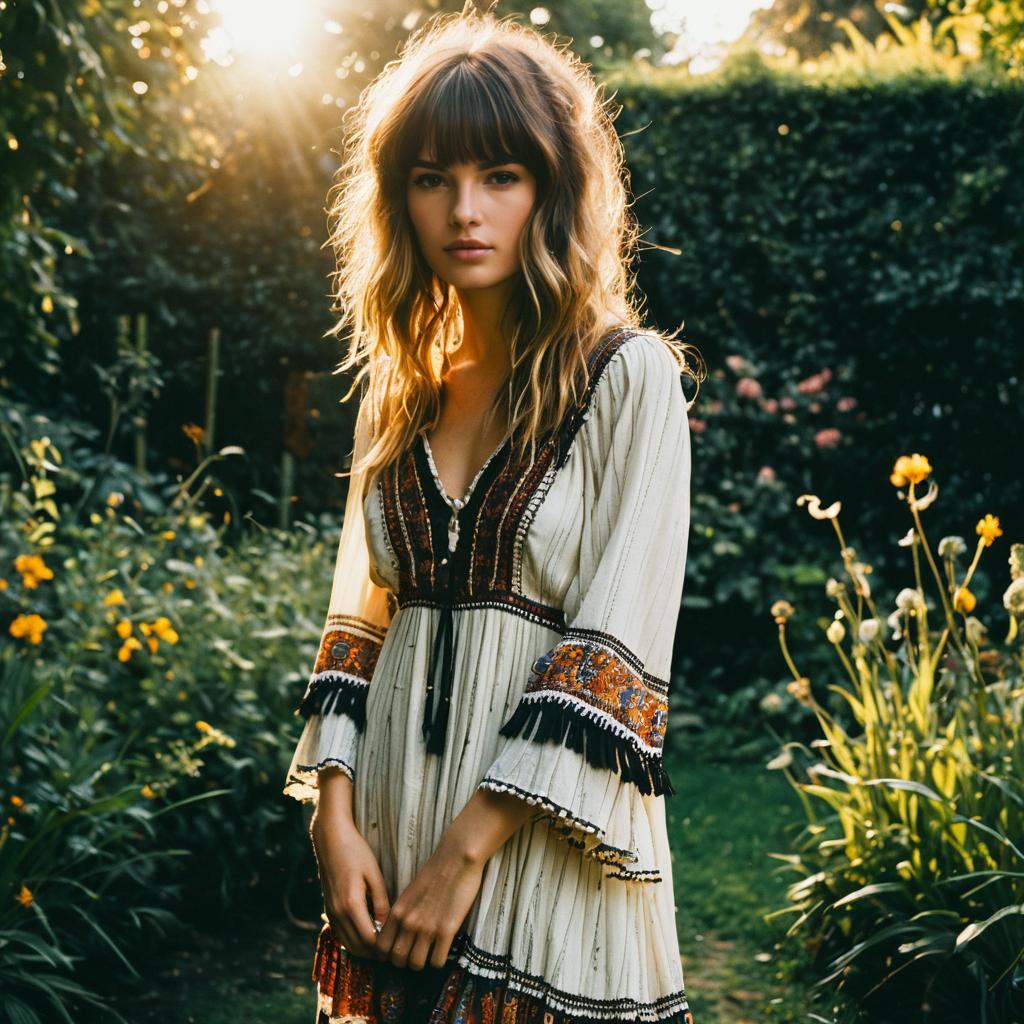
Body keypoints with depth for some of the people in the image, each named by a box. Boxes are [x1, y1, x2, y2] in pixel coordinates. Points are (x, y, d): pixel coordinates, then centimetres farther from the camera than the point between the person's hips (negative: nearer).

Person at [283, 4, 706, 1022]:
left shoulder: (630, 378, -8)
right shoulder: (401, 386, 9)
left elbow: (617, 642, -13)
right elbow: (358, 617, 10)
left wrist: (469, 848, -16)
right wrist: (334, 813, -3)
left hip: (543, 851, -5)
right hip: (393, 835, 5)